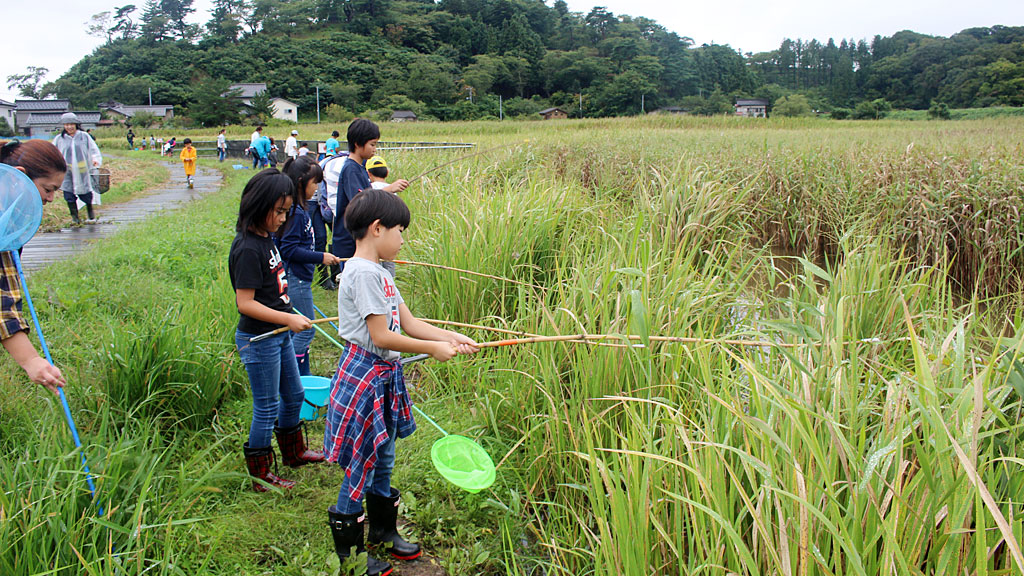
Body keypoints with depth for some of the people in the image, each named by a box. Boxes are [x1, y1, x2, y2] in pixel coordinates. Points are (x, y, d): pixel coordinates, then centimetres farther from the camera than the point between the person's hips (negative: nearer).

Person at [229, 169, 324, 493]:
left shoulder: (266, 239, 6)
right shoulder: (247, 249, -22)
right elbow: (245, 303, -24)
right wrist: (288, 318, -28)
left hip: (279, 334, 9)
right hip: (259, 340, -9)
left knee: (294, 395, 22)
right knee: (266, 408, 3)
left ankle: (294, 452, 43)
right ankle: (260, 476, 20)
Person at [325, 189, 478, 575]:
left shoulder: (379, 272, 11)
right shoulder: (363, 273, -20)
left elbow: (409, 323, 11)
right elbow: (381, 336, -21)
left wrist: (453, 338, 3)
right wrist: (434, 349, -13)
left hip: (384, 375, 10)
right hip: (364, 375, -10)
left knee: (383, 462, 23)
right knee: (360, 469, 5)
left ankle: (383, 532, 42)